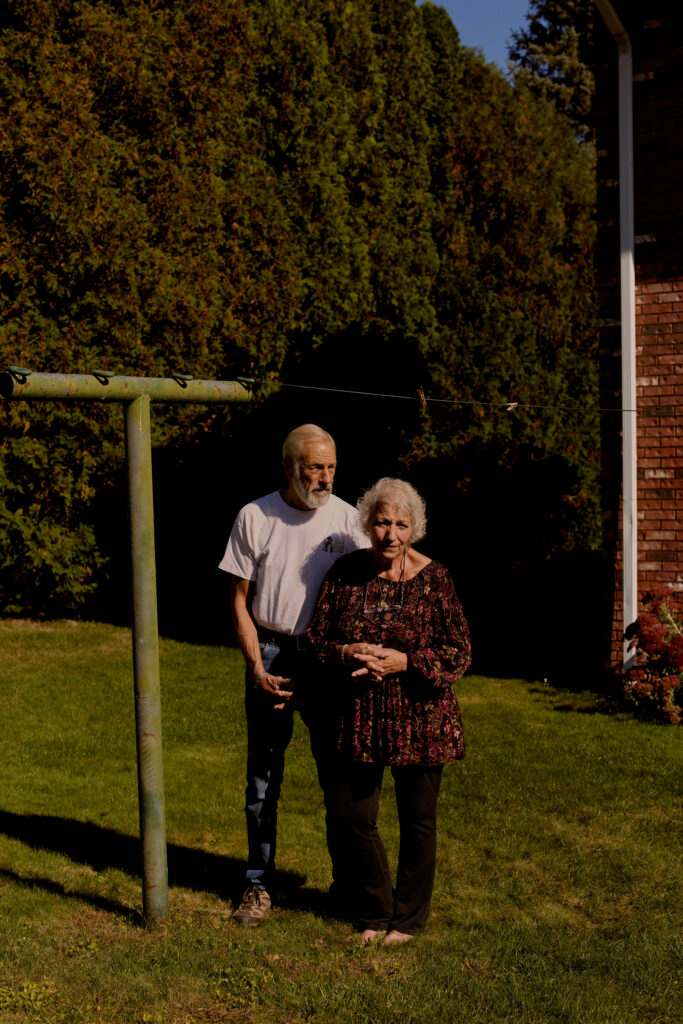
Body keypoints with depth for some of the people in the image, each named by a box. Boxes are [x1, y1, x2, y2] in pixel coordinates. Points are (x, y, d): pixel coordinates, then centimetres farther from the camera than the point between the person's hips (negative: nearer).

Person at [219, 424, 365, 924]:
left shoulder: (347, 518, -1)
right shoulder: (255, 517, -3)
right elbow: (240, 602, 1)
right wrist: (258, 669, -7)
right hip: (270, 653, 0)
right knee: (263, 773, 6)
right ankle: (260, 883, 20)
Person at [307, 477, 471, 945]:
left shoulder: (433, 578, -8)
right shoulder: (346, 572, 0)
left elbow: (459, 653, -8)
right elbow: (317, 636, 4)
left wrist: (404, 662, -20)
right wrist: (346, 654, -17)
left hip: (419, 717, -2)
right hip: (360, 716, 3)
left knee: (417, 820, 10)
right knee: (353, 816, 8)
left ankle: (409, 916, 30)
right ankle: (375, 911, 30)